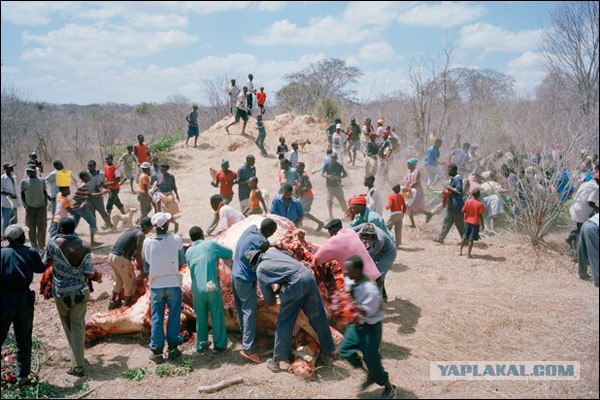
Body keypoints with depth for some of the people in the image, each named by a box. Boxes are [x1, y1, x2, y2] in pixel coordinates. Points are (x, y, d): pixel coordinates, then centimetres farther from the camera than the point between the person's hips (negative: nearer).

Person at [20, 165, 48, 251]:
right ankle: (34, 246, 16)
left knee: (41, 226, -5)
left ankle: (41, 246, 0)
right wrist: (25, 205, -3)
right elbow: (22, 194, 8)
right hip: (30, 208, 0)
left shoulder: (42, 181, 4)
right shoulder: (24, 182, 2)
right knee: (31, 228, 5)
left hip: (41, 207, 0)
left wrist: (45, 202, -1)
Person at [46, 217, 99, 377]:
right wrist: (96, 275, 11)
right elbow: (89, 273, -9)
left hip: (61, 293, 0)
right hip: (81, 292, 1)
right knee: (78, 326, 8)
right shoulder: (84, 247, -10)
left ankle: (78, 364, 27)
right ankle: (78, 363, 6)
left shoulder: (54, 243, -13)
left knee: (68, 326, 17)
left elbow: (47, 260, 5)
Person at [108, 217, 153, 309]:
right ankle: (127, 305, 15)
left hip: (112, 255, 9)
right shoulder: (141, 234, -10)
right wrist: (141, 266, 0)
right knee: (130, 282, 7)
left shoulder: (133, 229, 17)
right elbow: (138, 253, -12)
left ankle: (113, 302, 34)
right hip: (121, 259, -9)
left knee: (118, 280, 26)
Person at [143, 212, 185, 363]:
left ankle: (156, 351, 13)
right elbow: (182, 262, -1)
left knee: (157, 318, 10)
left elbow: (146, 267, 1)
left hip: (156, 285, 1)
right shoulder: (176, 240, -11)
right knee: (174, 316, 11)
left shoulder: (147, 242, -7)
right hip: (173, 284, -1)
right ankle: (173, 347, 17)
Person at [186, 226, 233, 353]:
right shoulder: (211, 245, 0)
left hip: (197, 289, 3)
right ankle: (220, 344, 15)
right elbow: (229, 253, 6)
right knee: (217, 318, 8)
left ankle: (201, 345, 22)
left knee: (201, 319, 16)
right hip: (212, 288, -3)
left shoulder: (189, 252, 11)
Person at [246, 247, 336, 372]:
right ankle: (328, 352, 28)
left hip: (295, 284, -5)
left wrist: (271, 302, 37)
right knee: (318, 317, 16)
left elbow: (268, 299, 12)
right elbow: (289, 255, 37)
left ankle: (276, 361, 18)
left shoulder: (260, 270, 7)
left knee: (284, 322, 9)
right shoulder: (271, 251, 20)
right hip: (308, 276, 6)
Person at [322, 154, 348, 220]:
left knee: (342, 199, 8)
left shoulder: (340, 166, -4)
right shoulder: (327, 165, -3)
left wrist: (339, 177, -19)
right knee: (329, 200, -7)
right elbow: (322, 174, -2)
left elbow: (345, 174, 0)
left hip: (338, 185, 0)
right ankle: (331, 215, 3)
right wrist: (327, 176, -23)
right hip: (329, 186, 0)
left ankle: (346, 212, 28)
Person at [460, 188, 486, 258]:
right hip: (475, 223, -4)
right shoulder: (480, 204, -14)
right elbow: (480, 215, -13)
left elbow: (463, 211, -2)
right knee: (471, 239, 0)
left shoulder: (468, 201, -5)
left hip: (467, 221, 4)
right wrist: (482, 224, -4)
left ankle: (461, 251, 23)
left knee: (465, 237, 17)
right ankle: (469, 254, 2)